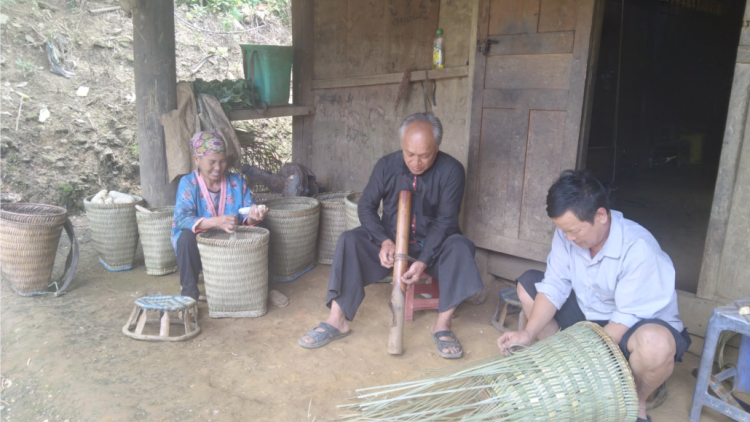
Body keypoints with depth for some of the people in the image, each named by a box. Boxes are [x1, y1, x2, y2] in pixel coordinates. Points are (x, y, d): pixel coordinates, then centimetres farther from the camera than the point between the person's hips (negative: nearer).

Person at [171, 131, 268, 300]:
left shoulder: (237, 181, -2)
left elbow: (247, 217, -7)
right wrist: (216, 222, -43)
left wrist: (252, 216, -34)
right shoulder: (188, 183, -10)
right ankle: (189, 291, -14)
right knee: (187, 236, -33)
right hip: (199, 245, -2)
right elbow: (182, 218, -26)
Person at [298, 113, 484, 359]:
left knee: (460, 247, -32)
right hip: (390, 241, 2)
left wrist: (423, 262, -28)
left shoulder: (451, 170, -13)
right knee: (349, 241, -22)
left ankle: (443, 325, -24)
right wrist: (384, 241, -22)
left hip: (433, 245, -1)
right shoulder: (387, 165, -5)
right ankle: (337, 320, -21)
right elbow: (366, 206, -4)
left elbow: (445, 220, -16)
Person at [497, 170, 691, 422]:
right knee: (528, 283, -4)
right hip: (588, 314, 6)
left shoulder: (638, 249, -32)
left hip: (640, 322, -6)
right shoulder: (567, 233, -15)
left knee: (655, 344, -41)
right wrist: (528, 333, -24)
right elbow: (554, 286, -12)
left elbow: (628, 318, -30)